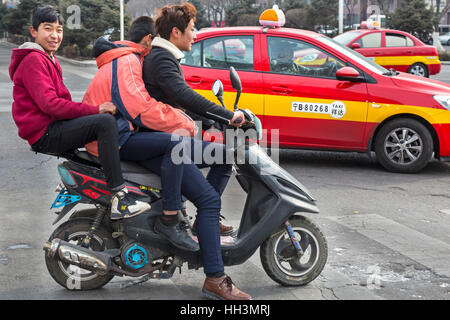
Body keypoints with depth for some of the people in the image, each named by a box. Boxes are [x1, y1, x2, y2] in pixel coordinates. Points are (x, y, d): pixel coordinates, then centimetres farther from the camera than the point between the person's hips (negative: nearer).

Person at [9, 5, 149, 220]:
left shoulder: (49, 59, 23)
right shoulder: (33, 60, -11)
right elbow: (49, 104, -22)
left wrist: (96, 107, 7)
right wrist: (95, 109, -23)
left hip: (53, 126, 11)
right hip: (44, 134, -11)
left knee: (108, 120, 21)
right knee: (105, 122, -28)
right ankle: (119, 199, -33)